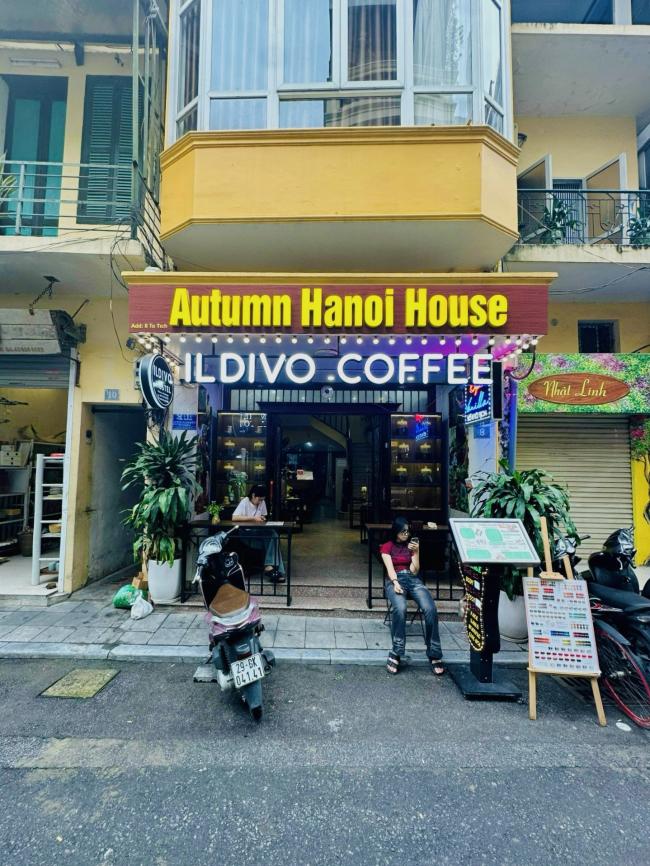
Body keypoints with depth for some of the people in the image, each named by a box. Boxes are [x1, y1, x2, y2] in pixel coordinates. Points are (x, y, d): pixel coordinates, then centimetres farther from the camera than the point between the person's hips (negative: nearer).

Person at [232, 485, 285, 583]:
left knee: (273, 535, -25)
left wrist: (262, 518, -4)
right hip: (246, 534, -6)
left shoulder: (262, 502, 6)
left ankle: (270, 567, -23)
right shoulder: (245, 502, -12)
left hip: (259, 532, 6)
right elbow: (234, 518, -26)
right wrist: (253, 518, -28)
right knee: (272, 541, -24)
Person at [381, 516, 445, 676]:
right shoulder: (387, 547, 13)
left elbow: (414, 570, 10)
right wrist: (395, 583, -22)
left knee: (430, 609, -27)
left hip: (413, 579, 3)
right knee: (400, 608, -37)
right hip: (395, 580, -3)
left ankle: (434, 654, -20)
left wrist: (416, 552, -3)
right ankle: (396, 653, -29)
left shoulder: (412, 545, 22)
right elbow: (390, 567, -3)